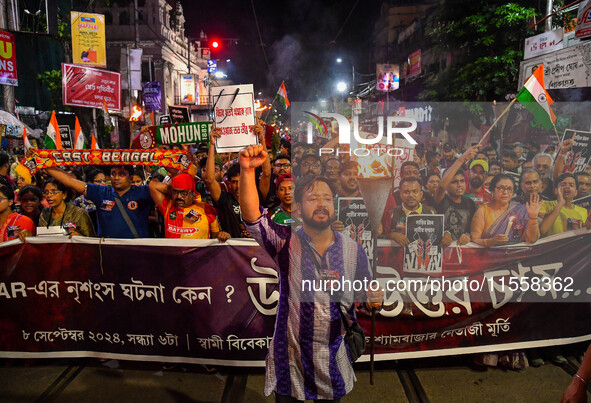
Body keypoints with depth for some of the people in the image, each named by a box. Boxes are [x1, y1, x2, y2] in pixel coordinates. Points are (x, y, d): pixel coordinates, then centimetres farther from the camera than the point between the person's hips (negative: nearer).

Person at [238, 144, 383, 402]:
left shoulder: (353, 250, -4)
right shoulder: (286, 243, -11)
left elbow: (362, 294, 7)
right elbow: (251, 216, -26)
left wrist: (373, 299, -16)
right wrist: (247, 170, -39)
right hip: (289, 360, -1)